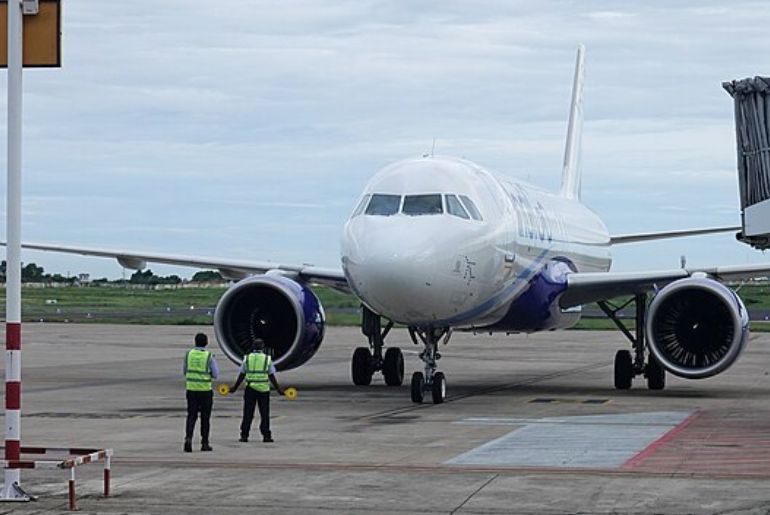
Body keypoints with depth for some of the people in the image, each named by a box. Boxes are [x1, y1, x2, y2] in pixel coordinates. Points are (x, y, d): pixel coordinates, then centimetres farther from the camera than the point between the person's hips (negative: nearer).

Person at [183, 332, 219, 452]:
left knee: (191, 416, 6)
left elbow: (184, 372, 9)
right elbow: (215, 374, -5)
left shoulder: (188, 354, 0)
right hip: (205, 390, -2)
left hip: (191, 389, 2)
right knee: (205, 417, 9)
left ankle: (188, 438, -15)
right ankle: (204, 443, 13)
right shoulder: (209, 356, -8)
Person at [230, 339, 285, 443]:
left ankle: (244, 435, 3)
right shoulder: (267, 359, -1)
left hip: (250, 388, 1)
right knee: (264, 414, 5)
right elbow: (272, 376, 0)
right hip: (264, 389, -1)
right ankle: (266, 435, 3)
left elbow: (241, 375, 5)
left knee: (248, 413, 5)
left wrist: (235, 387, 14)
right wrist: (278, 388, 8)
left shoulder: (247, 358, 3)